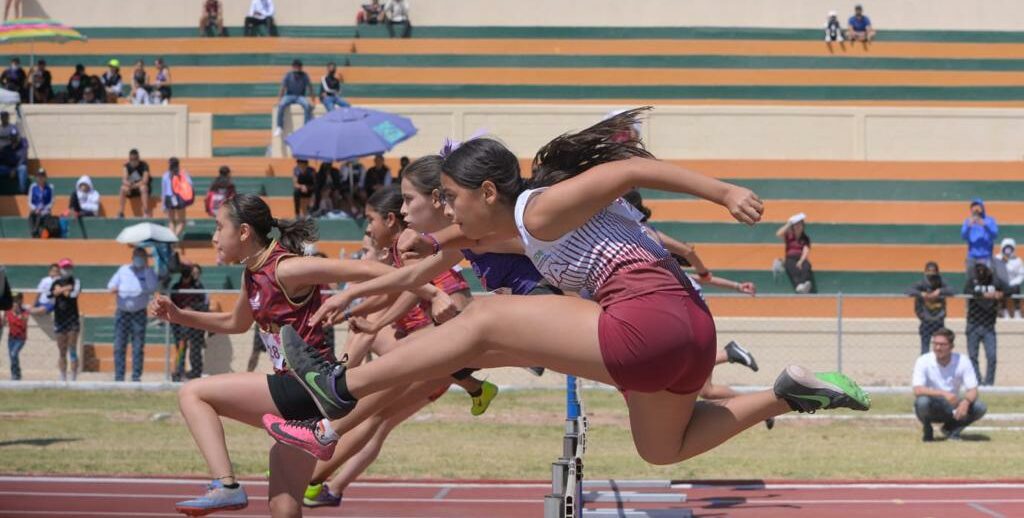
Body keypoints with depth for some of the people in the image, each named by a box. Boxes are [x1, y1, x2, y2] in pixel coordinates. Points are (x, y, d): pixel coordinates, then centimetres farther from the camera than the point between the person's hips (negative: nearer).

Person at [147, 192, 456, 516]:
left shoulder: (286, 269, -15)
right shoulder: (252, 274, 11)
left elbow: (364, 270, -19)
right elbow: (236, 323, 32)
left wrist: (433, 293, -23)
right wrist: (177, 315, 21)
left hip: (308, 388, -9)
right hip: (298, 396, 9)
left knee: (193, 394, -8)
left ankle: (226, 486, -16)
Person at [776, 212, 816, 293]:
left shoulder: (805, 238, 13)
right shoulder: (789, 236, 15)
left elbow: (806, 251, -4)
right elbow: (778, 234, -5)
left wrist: (801, 261, -23)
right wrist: (788, 224, -1)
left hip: (802, 259, 1)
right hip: (790, 259, -1)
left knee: (806, 268, -38)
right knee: (794, 269, -39)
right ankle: (799, 285, -71)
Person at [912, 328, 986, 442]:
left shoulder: (962, 361, -10)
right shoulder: (923, 361, -16)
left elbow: (973, 390, -11)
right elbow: (917, 390, -27)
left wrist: (966, 401, -35)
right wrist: (944, 394, -41)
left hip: (953, 409, 2)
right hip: (932, 410, -2)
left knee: (980, 407, -22)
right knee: (923, 401, -36)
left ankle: (951, 429, 3)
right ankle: (927, 431, -3)